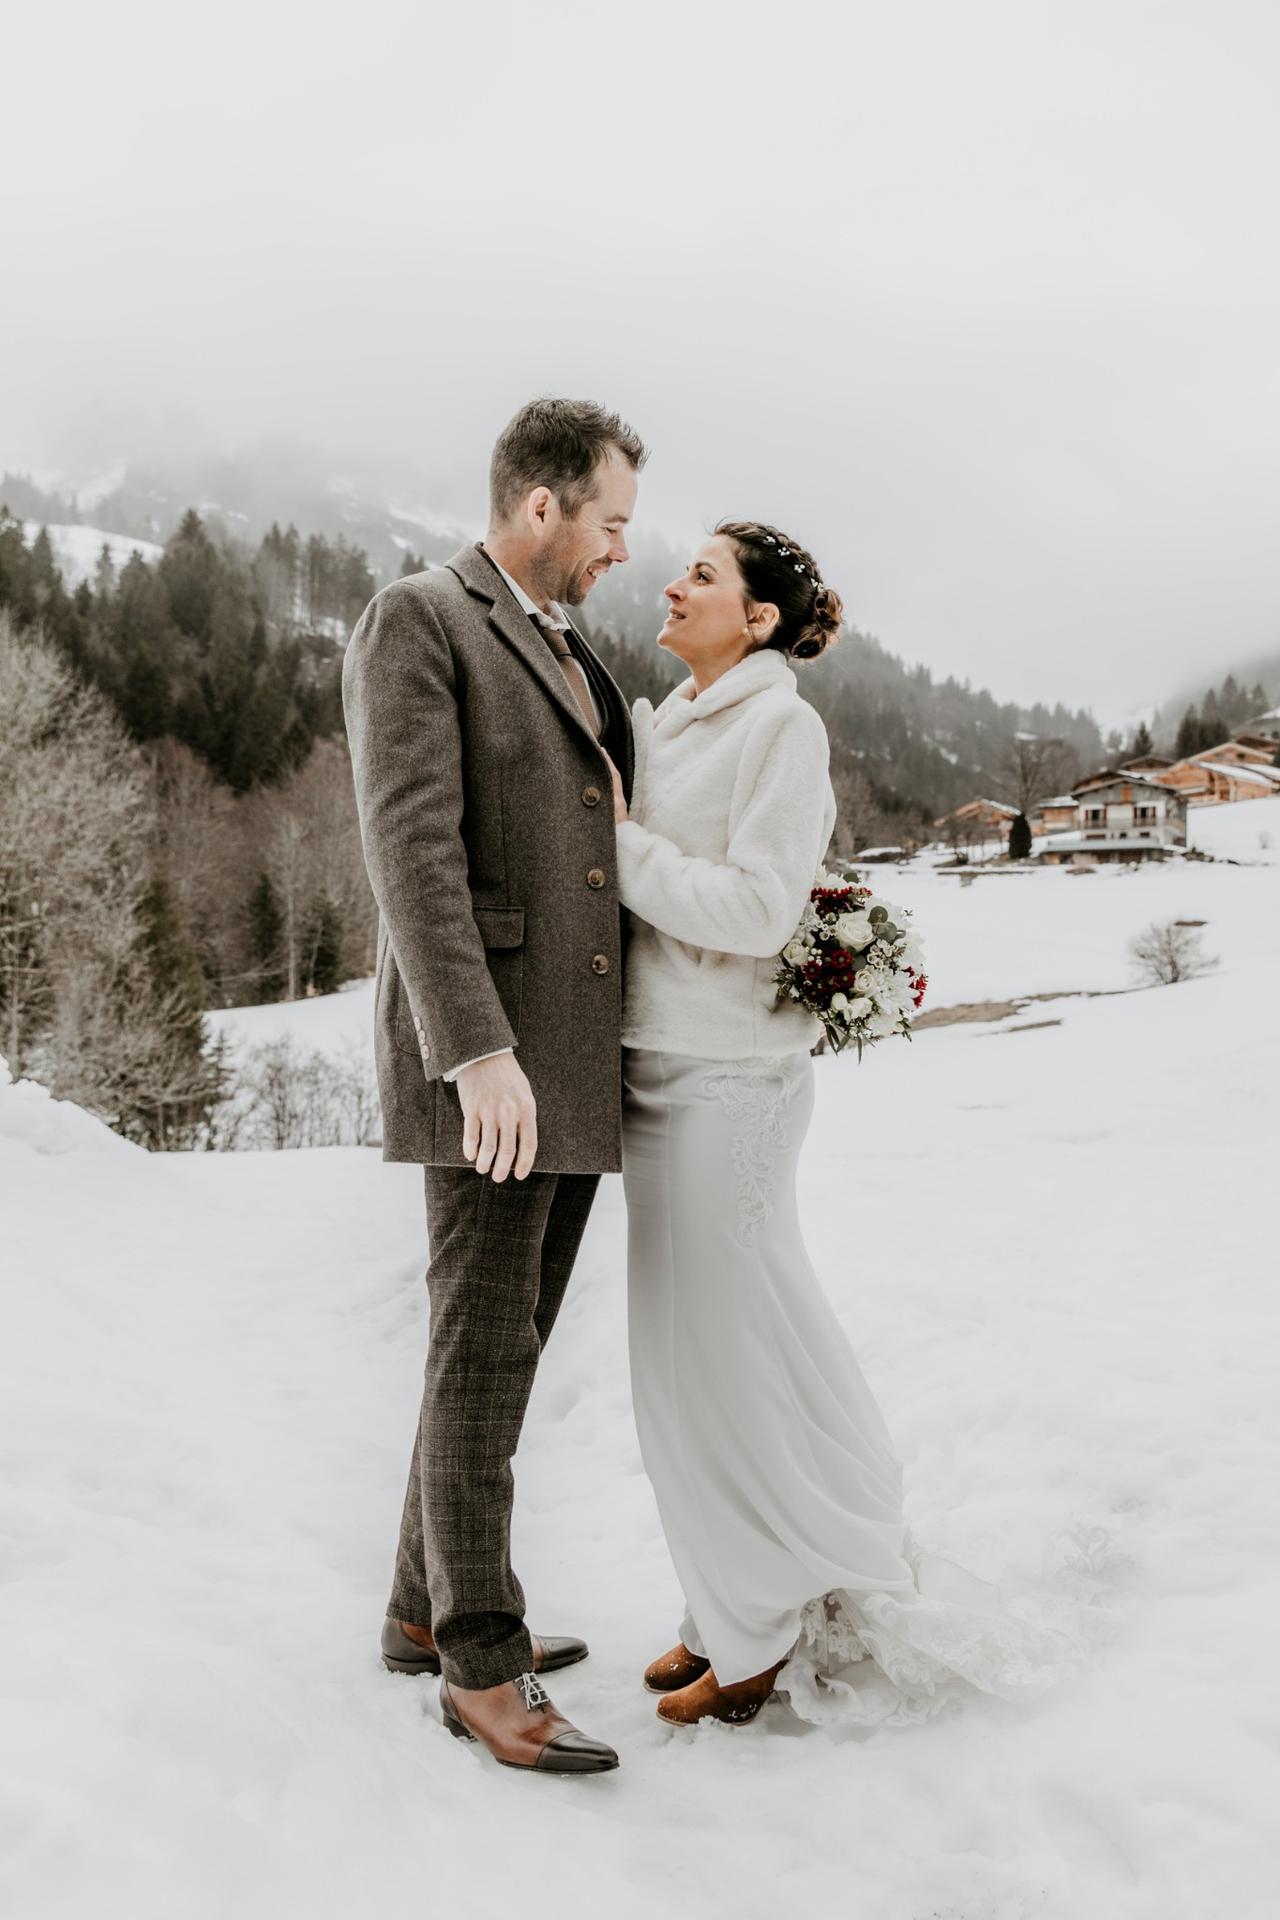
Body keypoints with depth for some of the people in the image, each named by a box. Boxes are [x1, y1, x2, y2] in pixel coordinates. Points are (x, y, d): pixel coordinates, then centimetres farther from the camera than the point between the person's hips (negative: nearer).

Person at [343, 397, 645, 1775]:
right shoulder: (411, 624, -7)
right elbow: (410, 847, -19)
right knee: (483, 1358, -5)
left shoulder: (567, 657, 22)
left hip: (574, 1066, 9)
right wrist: (478, 1052, -28)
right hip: (482, 1057, -9)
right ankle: (480, 1664, 5)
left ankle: (429, 1612, 26)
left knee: (506, 1347, 13)